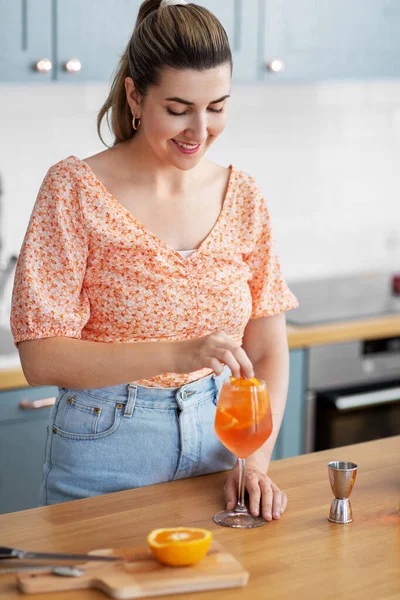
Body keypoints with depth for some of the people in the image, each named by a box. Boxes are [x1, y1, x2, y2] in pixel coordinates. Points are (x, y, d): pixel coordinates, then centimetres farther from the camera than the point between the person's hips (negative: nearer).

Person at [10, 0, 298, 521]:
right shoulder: (75, 189, -11)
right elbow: (41, 357, -17)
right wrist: (178, 353, -27)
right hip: (105, 457, -3)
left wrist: (256, 462, -10)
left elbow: (268, 353, 5)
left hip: (220, 443, 4)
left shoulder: (242, 196, 1)